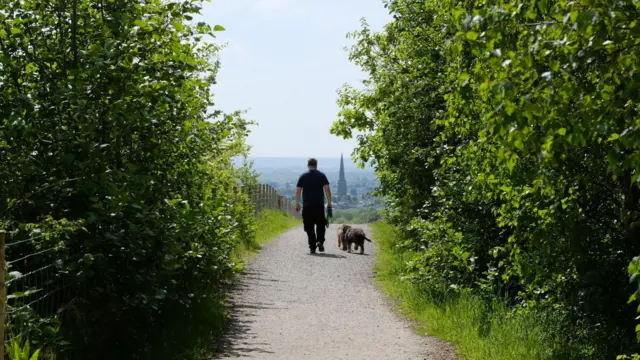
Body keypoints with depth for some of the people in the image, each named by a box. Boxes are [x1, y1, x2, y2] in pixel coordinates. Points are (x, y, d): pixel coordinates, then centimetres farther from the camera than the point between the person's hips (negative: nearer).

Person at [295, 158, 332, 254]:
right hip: (319, 204, 0)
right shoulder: (322, 175, 4)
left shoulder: (303, 176, 5)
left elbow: (298, 191, 2)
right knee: (320, 224, 14)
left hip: (307, 206, 0)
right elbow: (327, 189, -2)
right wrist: (329, 203, 1)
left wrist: (297, 204, 9)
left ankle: (312, 247, 2)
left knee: (309, 227, 5)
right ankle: (320, 241, -7)